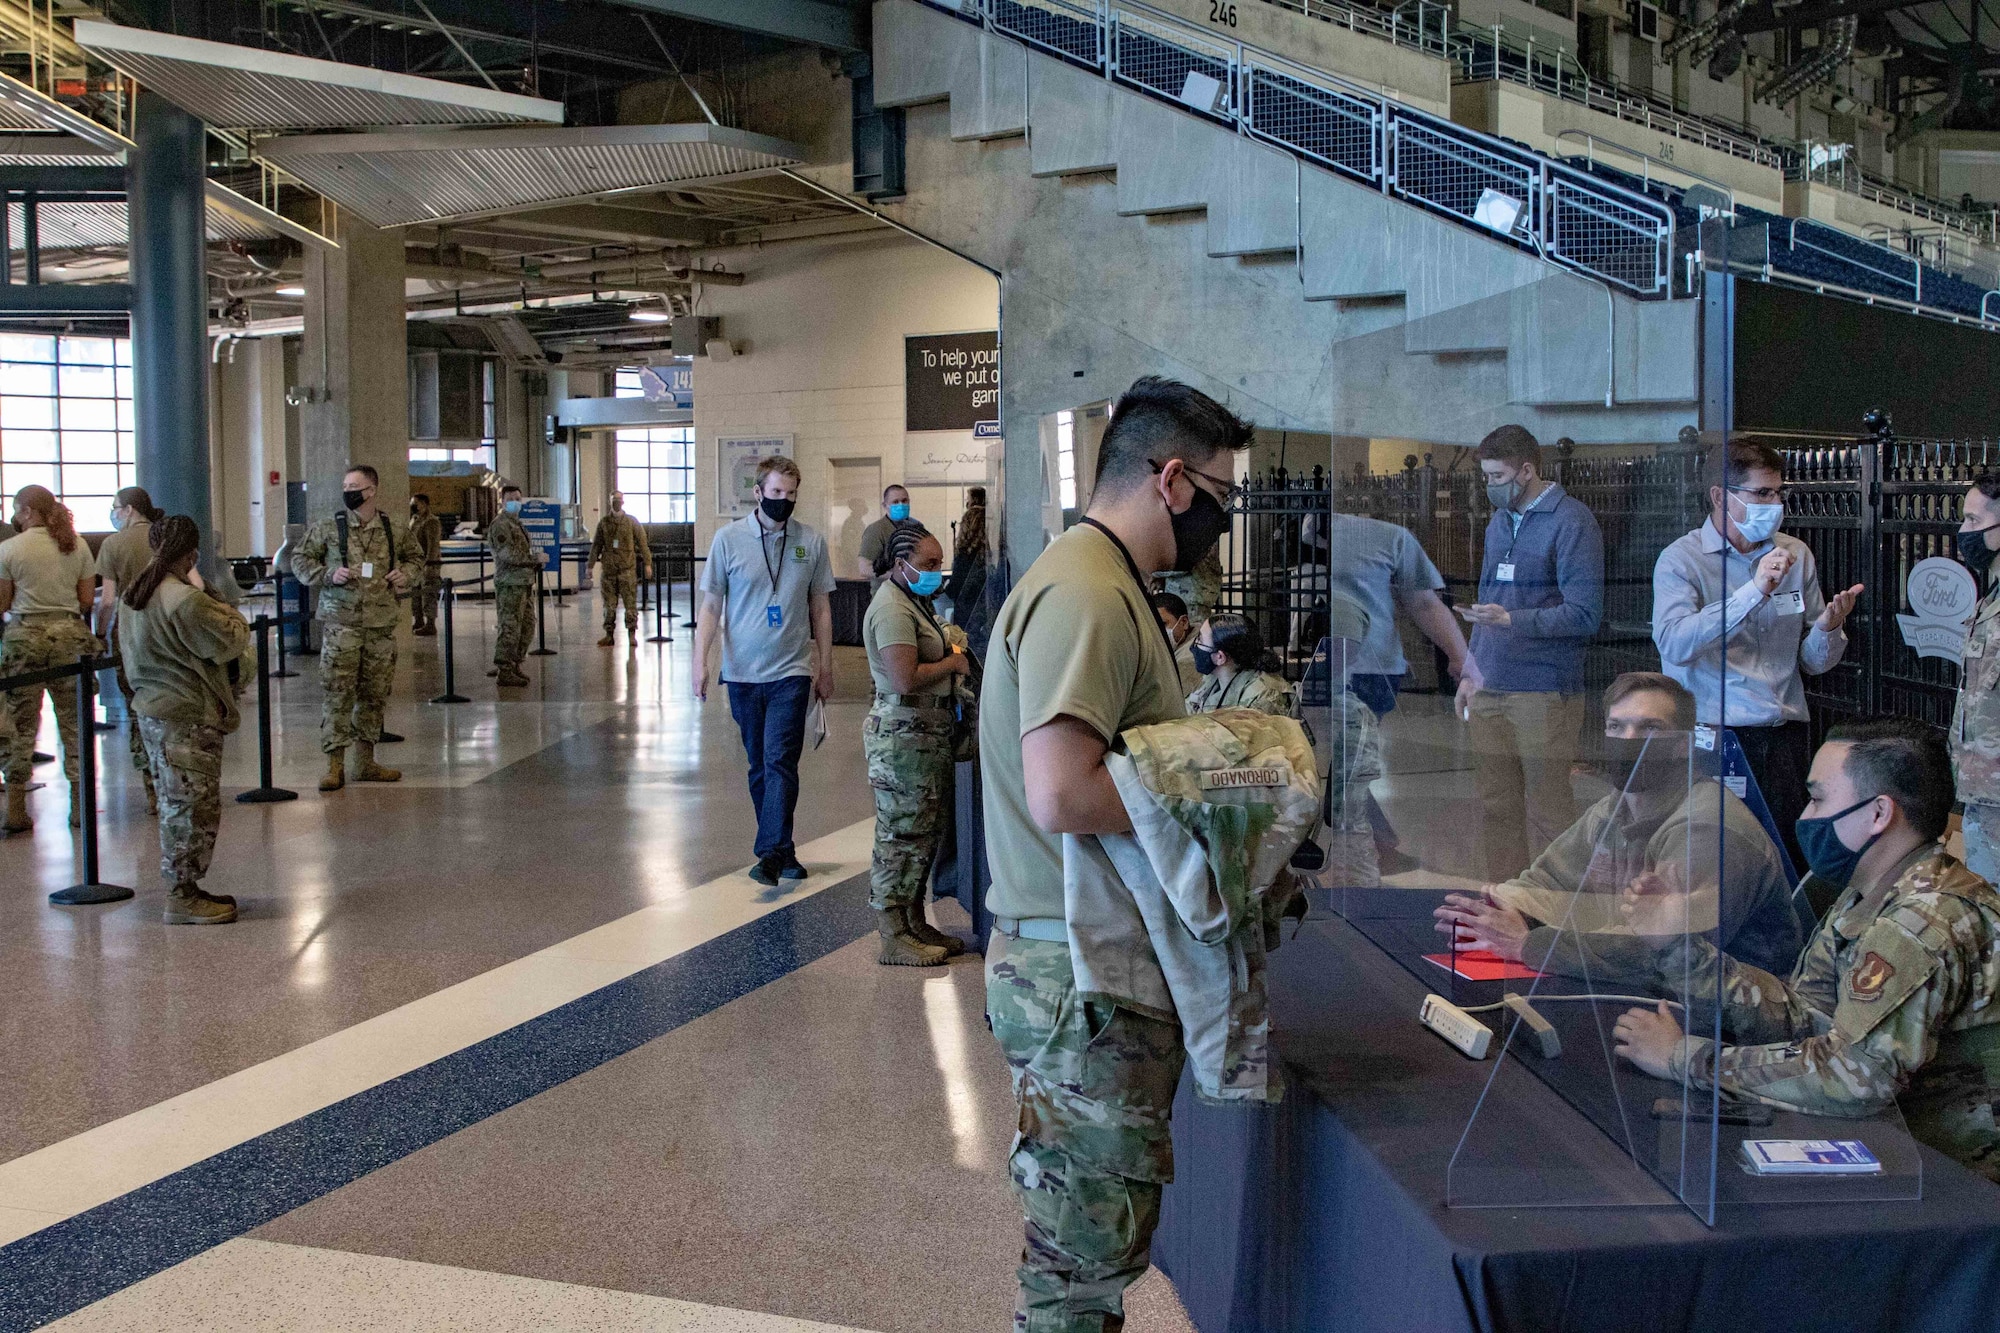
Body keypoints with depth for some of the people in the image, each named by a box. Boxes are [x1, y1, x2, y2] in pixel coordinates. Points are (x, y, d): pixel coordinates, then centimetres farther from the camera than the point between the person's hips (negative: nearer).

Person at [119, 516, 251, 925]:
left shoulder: (134, 595, 9)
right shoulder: (186, 600, -21)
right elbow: (229, 643, -16)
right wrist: (222, 607, 1)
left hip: (152, 708, 10)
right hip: (187, 716, -10)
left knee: (177, 805, 17)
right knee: (192, 805, -2)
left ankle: (184, 889, 25)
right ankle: (182, 899, 3)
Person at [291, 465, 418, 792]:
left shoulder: (395, 531, 6)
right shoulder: (327, 528, 0)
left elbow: (413, 558, 22)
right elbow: (300, 558, 6)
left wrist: (404, 574, 1)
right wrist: (328, 575, -10)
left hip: (381, 622, 3)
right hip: (340, 621, -3)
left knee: (374, 694, 9)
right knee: (336, 694, -6)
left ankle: (365, 762, 21)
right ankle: (335, 765, 0)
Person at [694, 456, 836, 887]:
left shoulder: (811, 542, 3)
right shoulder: (728, 538, 1)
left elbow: (820, 609, 10)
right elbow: (710, 605, 2)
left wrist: (826, 667, 11)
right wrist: (700, 661, -7)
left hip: (791, 671, -1)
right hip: (742, 672, 1)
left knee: (780, 762, -11)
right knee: (759, 766, 9)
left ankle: (772, 853, -13)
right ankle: (782, 851, 19)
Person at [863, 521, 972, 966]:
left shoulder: (913, 600, 18)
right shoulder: (892, 608, -16)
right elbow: (906, 678, -25)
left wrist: (949, 647, 14)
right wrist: (952, 664, -11)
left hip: (927, 734, 11)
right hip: (903, 736, -11)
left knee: (927, 831, 15)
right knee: (902, 834, -6)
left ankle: (914, 923, 24)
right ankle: (893, 938, 0)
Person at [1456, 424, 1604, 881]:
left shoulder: (1570, 521, -7)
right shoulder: (1498, 524, 18)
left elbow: (1585, 615, -13)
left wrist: (1511, 619, -21)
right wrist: (1471, 673, 19)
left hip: (1543, 693, -7)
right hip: (1491, 690, 7)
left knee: (1547, 810, -1)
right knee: (1495, 807, 9)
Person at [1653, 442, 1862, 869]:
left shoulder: (1796, 556, 12)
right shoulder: (1682, 559, -2)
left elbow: (1815, 662, 15)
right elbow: (1673, 644, -21)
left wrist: (1828, 628, -7)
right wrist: (1754, 591, -25)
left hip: (1784, 736, 4)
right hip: (1712, 737, -4)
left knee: (1789, 860, -1)